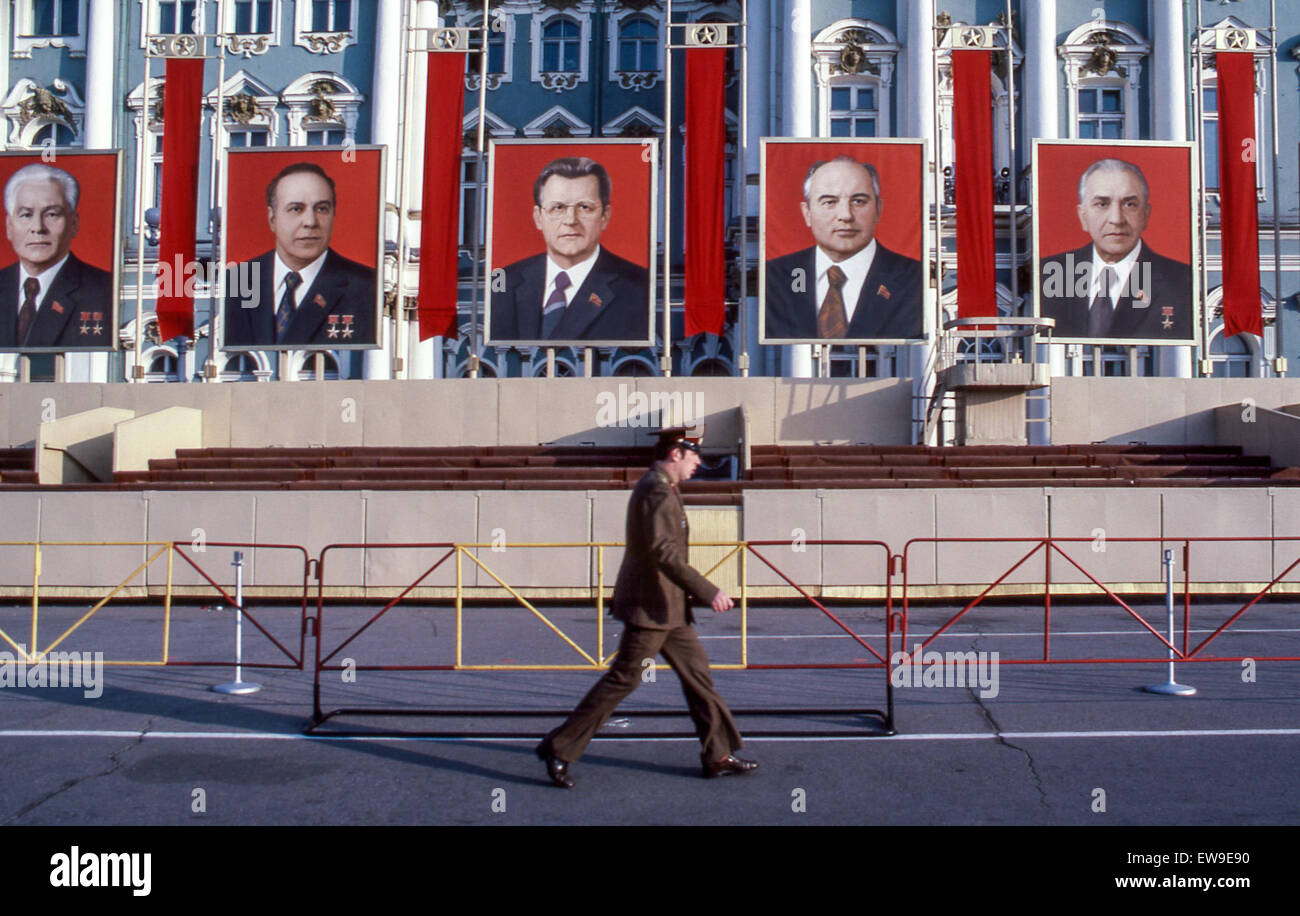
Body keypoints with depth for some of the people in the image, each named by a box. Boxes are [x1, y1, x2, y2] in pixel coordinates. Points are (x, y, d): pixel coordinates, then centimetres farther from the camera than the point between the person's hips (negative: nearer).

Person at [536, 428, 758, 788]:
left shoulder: (658, 488, 16)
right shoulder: (657, 491, -18)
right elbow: (664, 553, -27)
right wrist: (709, 592, -27)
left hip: (668, 608, 11)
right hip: (652, 606, -11)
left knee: (696, 672, 11)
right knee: (623, 679, -5)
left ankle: (718, 755, 17)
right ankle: (559, 749, 3)